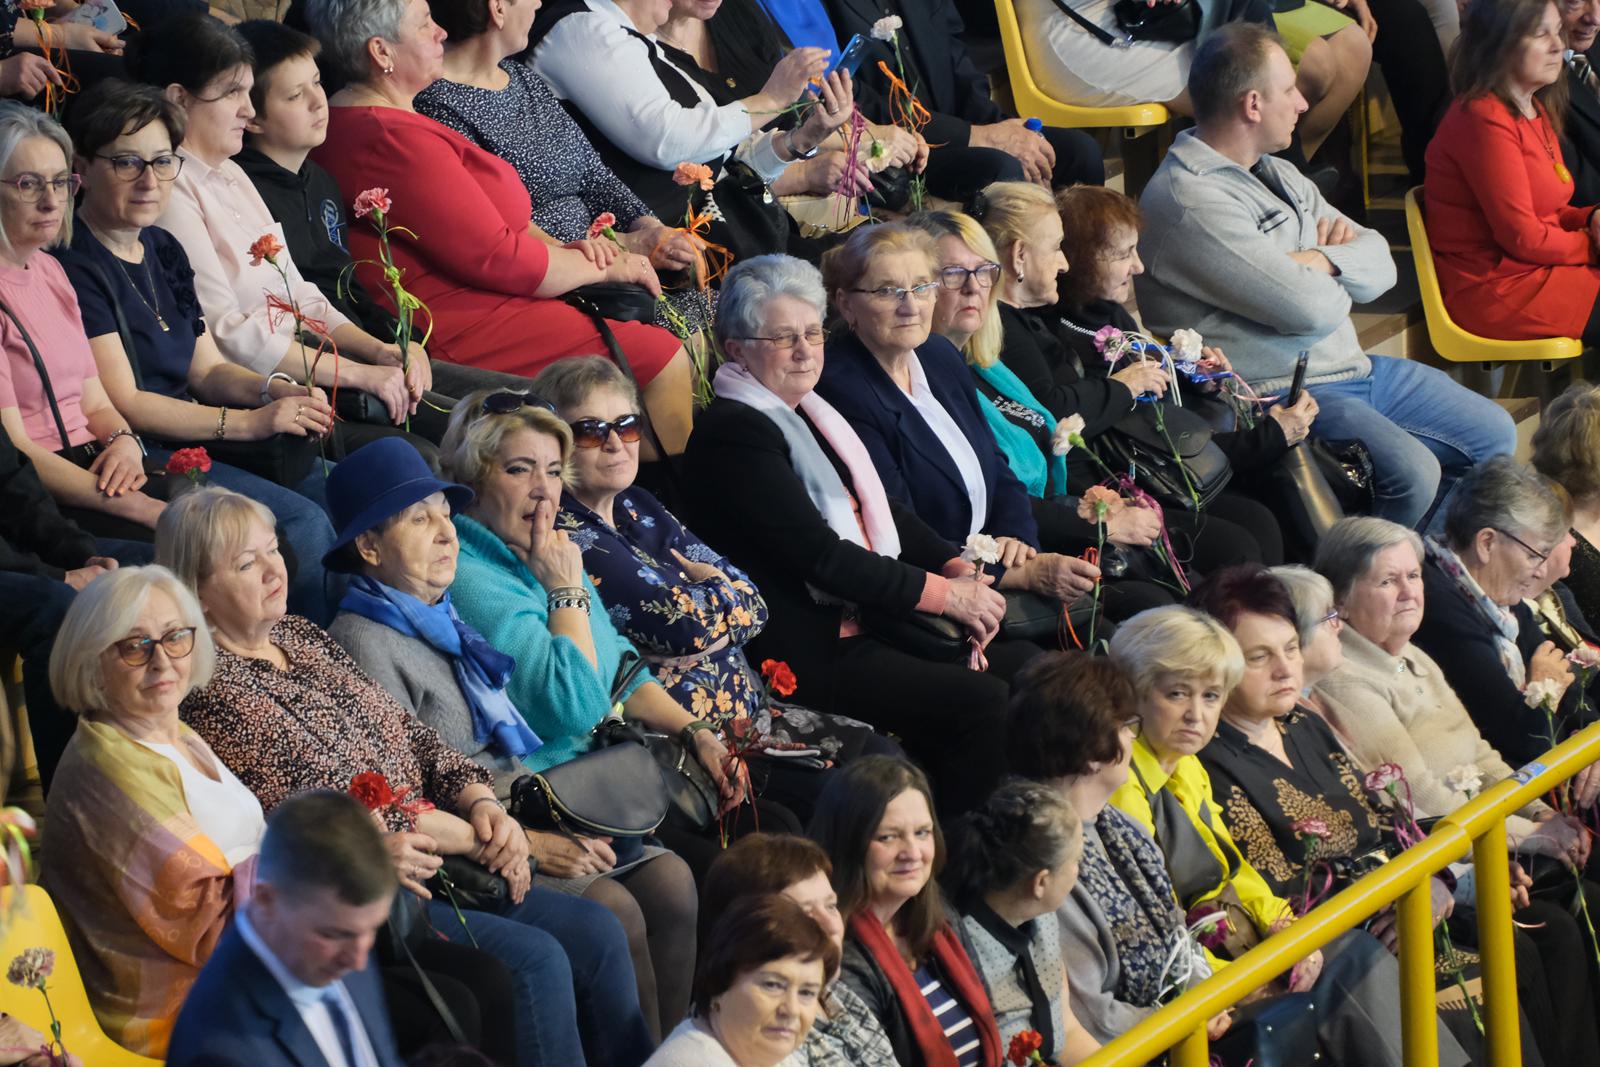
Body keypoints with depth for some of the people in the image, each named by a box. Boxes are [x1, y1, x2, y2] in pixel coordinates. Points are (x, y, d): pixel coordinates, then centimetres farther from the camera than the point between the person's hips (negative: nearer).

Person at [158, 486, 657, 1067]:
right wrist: (471, 837, -12)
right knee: (533, 958, -24)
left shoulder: (301, 637, 16)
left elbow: (410, 736, 17)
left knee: (597, 932, -4)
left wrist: (482, 803, -3)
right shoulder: (213, 688, -12)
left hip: (422, 867, 9)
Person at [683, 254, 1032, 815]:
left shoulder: (814, 413, 17)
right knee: (985, 703, -22)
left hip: (872, 619, 10)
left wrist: (961, 572, 0)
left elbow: (886, 513, 19)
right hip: (808, 652, -10)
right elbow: (819, 554, -19)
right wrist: (944, 595, -15)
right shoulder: (730, 432, -13)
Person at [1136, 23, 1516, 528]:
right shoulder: (1188, 201, -19)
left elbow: (1380, 266, 11)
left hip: (1356, 368, 10)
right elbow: (1311, 308, -24)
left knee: (1493, 434, 11)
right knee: (1410, 473, -28)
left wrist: (1321, 260, -11)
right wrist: (1342, 269, -1)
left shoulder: (1274, 174, 13)